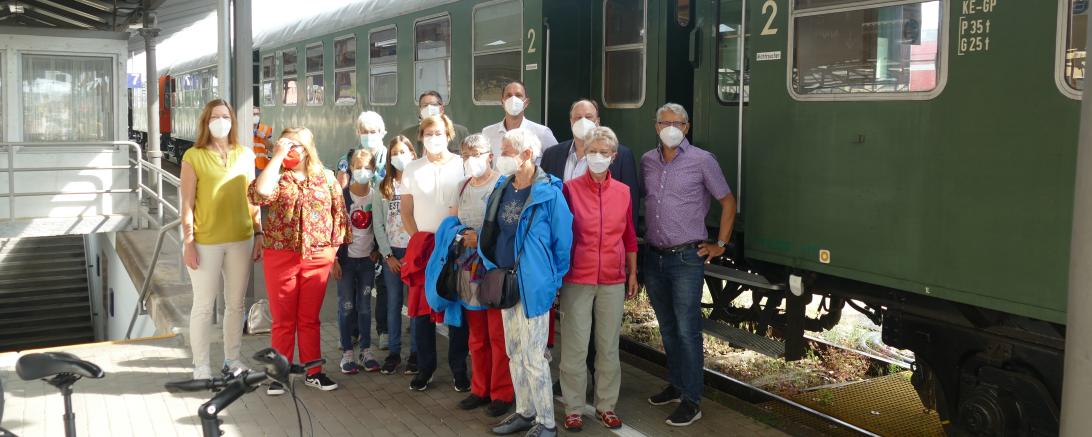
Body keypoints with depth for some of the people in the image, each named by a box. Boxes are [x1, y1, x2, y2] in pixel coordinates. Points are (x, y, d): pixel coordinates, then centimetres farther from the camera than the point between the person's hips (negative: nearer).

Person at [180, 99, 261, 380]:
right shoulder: (193, 157, -4)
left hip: (241, 240, 4)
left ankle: (232, 359, 26)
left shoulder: (245, 155, 7)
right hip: (206, 242, -4)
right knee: (204, 305, 3)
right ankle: (201, 366, 13)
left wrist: (259, 235, 6)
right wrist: (188, 242, -10)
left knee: (236, 303, 13)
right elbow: (187, 204, -5)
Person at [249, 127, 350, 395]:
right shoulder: (277, 176, 2)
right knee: (283, 319, 6)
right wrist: (277, 157, -15)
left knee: (310, 319, 11)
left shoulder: (326, 177, 5)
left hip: (317, 257, 1)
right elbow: (261, 194, -20)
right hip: (280, 255, -1)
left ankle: (313, 372, 20)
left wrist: (334, 250, 4)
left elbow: (339, 214, 8)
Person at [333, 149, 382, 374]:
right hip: (346, 258, -2)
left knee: (365, 306, 7)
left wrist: (377, 250, 2)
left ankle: (366, 351, 14)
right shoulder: (342, 196, -6)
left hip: (367, 259, 2)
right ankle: (347, 353, 8)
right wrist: (334, 259, -10)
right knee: (346, 306, 1)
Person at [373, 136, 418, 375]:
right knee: (393, 303, 6)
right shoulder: (383, 187, 9)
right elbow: (378, 224, 7)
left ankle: (415, 353, 9)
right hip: (391, 252, 3)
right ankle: (393, 352, 15)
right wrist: (388, 255, -1)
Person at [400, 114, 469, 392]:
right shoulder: (412, 170, 9)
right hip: (422, 246, 2)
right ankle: (425, 368, 15)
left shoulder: (463, 166, 1)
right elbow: (406, 212, 12)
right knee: (422, 309, 4)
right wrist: (418, 239, 0)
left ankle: (459, 369, 12)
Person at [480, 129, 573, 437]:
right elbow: (491, 233, 15)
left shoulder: (548, 193, -15)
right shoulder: (501, 189, 6)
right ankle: (524, 412, 30)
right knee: (514, 353, 16)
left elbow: (562, 240, -9)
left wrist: (554, 281, -4)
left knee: (533, 357, -3)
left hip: (533, 285, -7)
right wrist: (492, 267, 8)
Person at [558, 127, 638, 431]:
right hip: (577, 279, -3)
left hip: (613, 280, 3)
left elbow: (629, 236, 12)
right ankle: (573, 408, 13)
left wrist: (633, 273, 12)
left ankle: (606, 406, 21)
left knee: (609, 346, 9)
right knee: (575, 346, 2)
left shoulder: (623, 192, 4)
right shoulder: (570, 188, -4)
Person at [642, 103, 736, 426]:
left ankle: (691, 402, 3)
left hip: (687, 258, -5)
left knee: (687, 331, -5)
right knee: (667, 328, 15)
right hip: (654, 257, 5)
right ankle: (676, 385, 30)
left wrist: (720, 245, 0)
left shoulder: (702, 161, -6)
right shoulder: (648, 161, 8)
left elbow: (728, 202, 2)